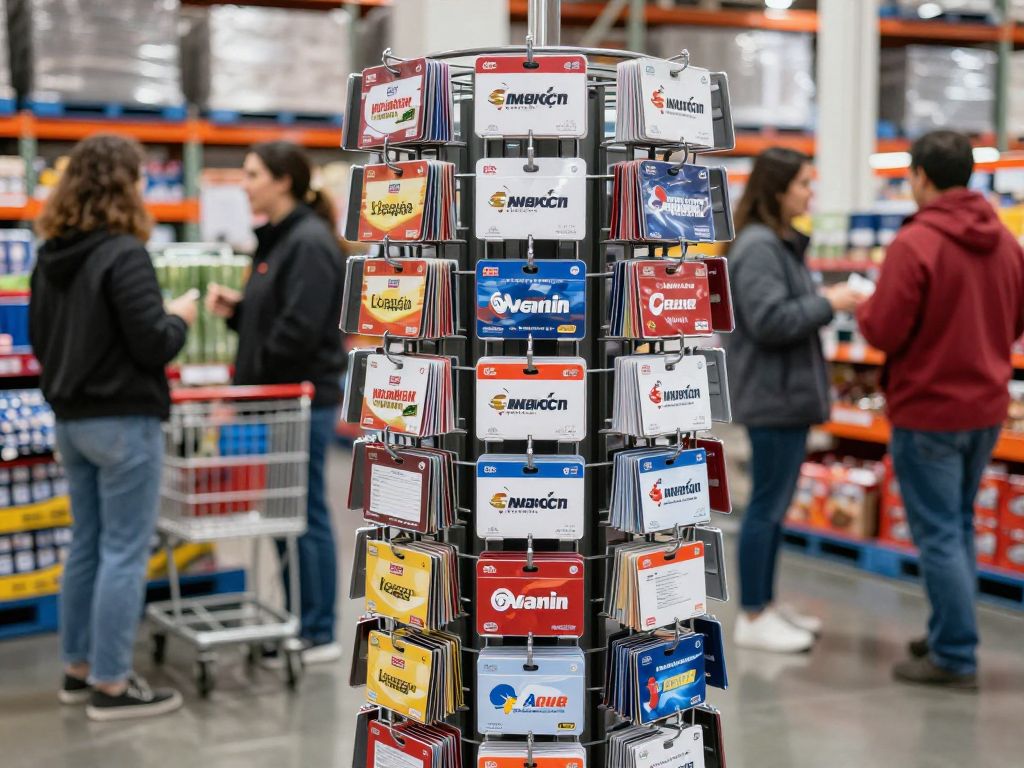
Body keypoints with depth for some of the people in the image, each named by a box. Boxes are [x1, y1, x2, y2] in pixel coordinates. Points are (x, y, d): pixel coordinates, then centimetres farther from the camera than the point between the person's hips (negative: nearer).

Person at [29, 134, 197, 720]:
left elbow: (40, 338, 17)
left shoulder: (52, 255, 8)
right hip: (124, 423, -8)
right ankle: (111, 686, 4)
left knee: (87, 545, 16)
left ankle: (79, 668, 25)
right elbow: (153, 346, -19)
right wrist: (181, 318, -1)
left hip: (73, 420, 8)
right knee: (124, 553, -1)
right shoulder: (123, 254, -17)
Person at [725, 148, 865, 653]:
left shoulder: (782, 243, 15)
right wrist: (827, 303, -15)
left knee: (776, 505, 15)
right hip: (772, 395, -10)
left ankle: (766, 604, 24)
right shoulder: (757, 246, -17)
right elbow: (769, 321, -23)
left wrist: (830, 304, 6)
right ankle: (753, 619, 4)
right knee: (768, 505, -4)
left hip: (789, 392, 10)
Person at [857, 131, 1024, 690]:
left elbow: (883, 331, -19)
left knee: (937, 533, 0)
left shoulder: (915, 243, -18)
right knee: (958, 526, 19)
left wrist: (862, 307, 1)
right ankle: (949, 637, 28)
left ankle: (955, 658, 4)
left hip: (927, 410, -7)